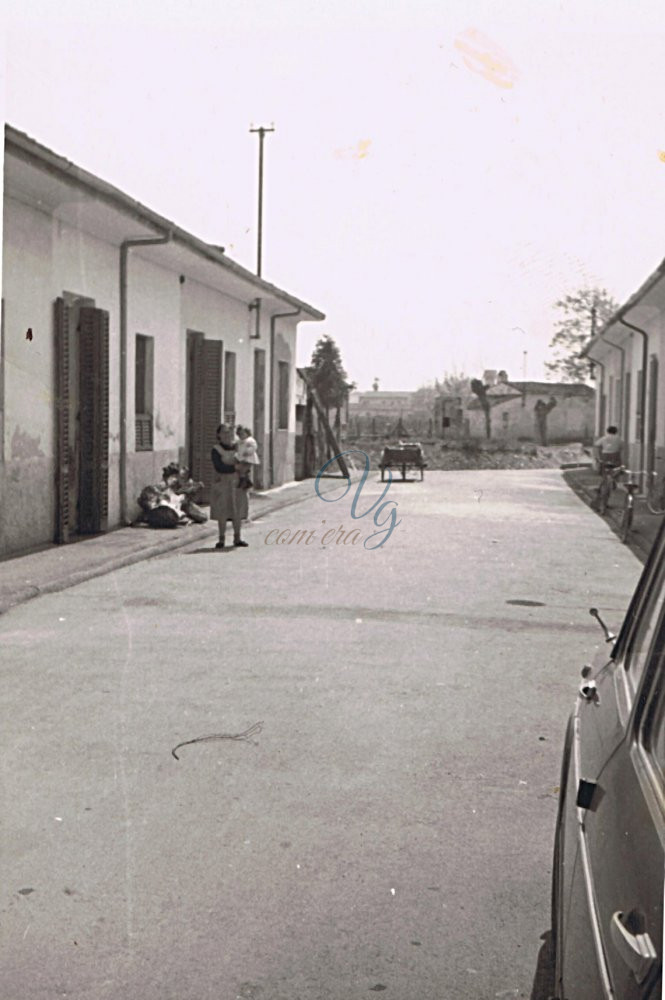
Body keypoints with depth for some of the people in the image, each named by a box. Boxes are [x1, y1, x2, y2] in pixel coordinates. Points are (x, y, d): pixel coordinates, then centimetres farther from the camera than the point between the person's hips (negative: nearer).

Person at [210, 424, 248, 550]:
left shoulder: (237, 446, 5)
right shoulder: (216, 450, -7)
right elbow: (218, 467, -16)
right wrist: (234, 467, -15)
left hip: (235, 483, 3)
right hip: (221, 483, -3)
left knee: (237, 512, 4)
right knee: (222, 512, 0)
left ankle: (237, 538, 12)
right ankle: (222, 539, 8)